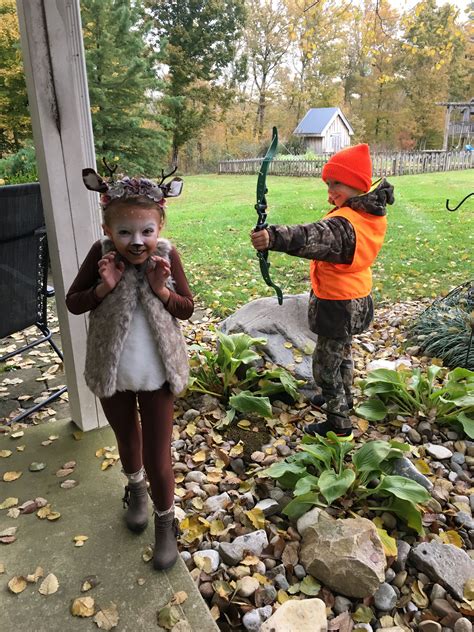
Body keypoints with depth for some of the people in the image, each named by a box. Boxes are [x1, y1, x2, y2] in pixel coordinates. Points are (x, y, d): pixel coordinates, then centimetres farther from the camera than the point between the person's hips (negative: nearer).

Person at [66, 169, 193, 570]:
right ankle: (136, 488, 56)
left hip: (156, 375, -1)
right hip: (112, 373, 2)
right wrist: (103, 287, -24)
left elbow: (187, 309, -6)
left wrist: (161, 291, -24)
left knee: (158, 456, 7)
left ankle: (165, 522, 32)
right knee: (127, 439, 26)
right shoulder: (101, 254, -14)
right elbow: (72, 303, -5)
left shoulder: (168, 255, -14)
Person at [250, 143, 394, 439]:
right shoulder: (374, 214, -2)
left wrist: (274, 237, -67)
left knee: (326, 363, 5)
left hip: (337, 304, -10)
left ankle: (339, 424, 19)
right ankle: (343, 399, 51)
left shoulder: (344, 223, -31)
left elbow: (315, 237, -53)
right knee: (341, 352, 29)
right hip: (357, 300, 10)